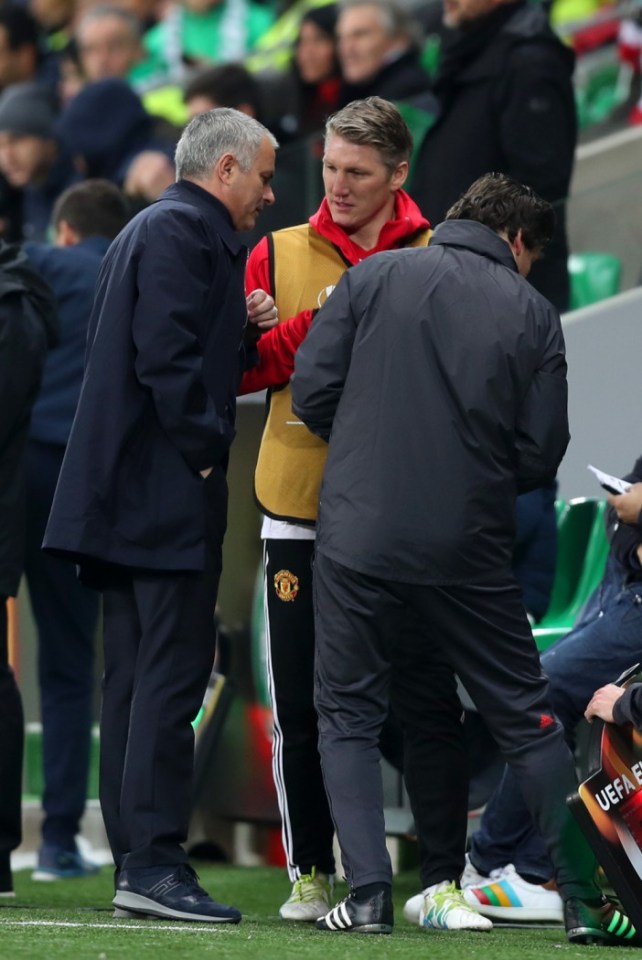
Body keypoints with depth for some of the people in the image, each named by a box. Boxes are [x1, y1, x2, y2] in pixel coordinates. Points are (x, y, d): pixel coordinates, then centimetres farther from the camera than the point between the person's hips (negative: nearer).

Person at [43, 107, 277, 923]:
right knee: (172, 677, -11)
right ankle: (154, 863, -14)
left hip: (122, 495, 10)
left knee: (134, 680, 9)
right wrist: (206, 450, -14)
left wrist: (238, 327, 12)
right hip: (167, 492, -10)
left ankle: (135, 865, 10)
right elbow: (167, 354, -20)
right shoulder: (186, 229, -10)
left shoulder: (144, 230, 22)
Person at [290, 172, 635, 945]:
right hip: (470, 551, 0)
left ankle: (368, 895, -2)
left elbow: (311, 391, -2)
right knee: (525, 718, 11)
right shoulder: (533, 315, 2)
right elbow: (541, 455, 1)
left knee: (348, 714, 11)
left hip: (358, 534, 0)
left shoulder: (372, 277, 2)